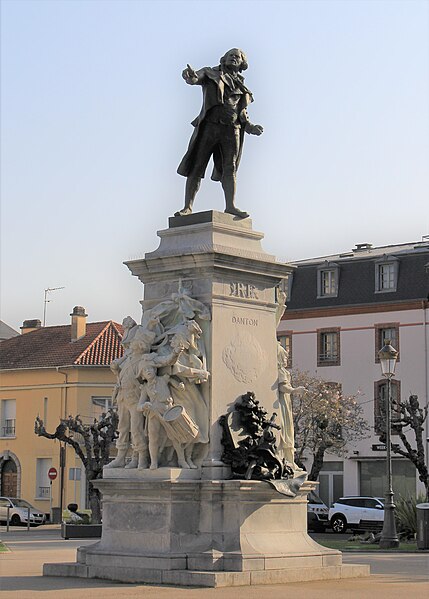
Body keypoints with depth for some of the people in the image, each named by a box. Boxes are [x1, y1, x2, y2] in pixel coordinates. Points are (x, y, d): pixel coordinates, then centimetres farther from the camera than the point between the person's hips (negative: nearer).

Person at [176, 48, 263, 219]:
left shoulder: (242, 88, 26)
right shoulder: (211, 73, 15)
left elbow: (242, 114, 25)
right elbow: (198, 77, -6)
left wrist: (250, 127, 5)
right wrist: (191, 77, -31)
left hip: (231, 129, 3)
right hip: (210, 124, -3)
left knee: (230, 168, -9)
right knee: (196, 166, -6)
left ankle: (231, 205, -17)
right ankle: (188, 206, -8)